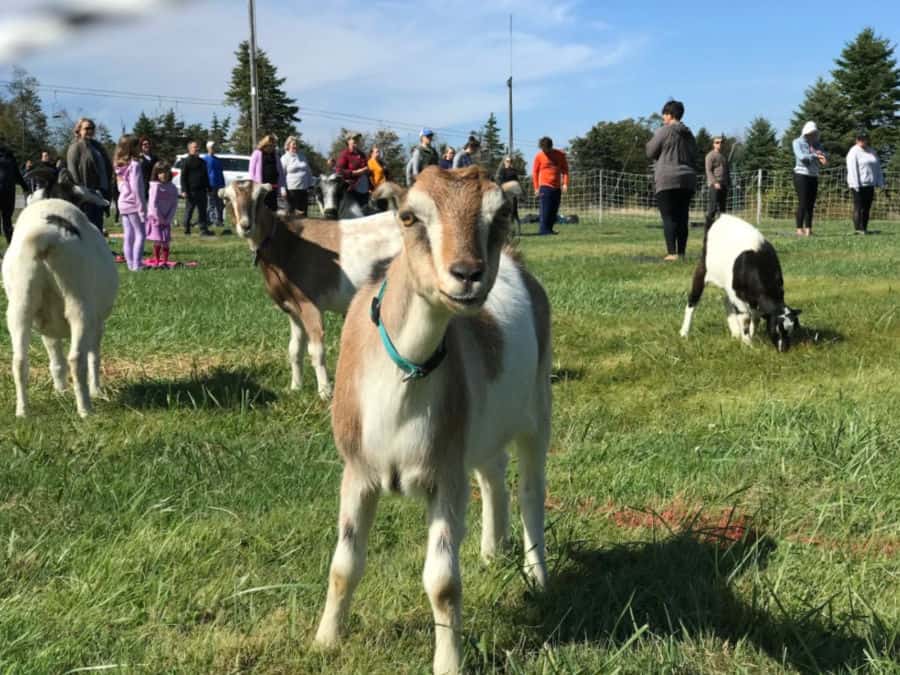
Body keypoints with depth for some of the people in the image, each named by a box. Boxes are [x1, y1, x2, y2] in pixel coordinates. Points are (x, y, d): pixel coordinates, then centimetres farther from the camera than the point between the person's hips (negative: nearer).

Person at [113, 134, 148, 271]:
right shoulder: (134, 165, -13)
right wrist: (142, 208, -14)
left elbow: (120, 187, 15)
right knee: (140, 234, -5)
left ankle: (130, 263, 11)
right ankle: (137, 264, -10)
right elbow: (136, 189, -17)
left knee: (128, 236, 10)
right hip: (133, 204, -8)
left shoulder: (120, 166, 12)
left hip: (122, 203, 8)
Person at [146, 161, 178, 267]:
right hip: (155, 218, -3)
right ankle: (156, 261, 9)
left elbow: (174, 204, 2)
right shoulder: (155, 186, -7)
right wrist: (159, 218, -12)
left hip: (166, 220, 3)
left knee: (165, 242, 0)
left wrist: (168, 218, -7)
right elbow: (153, 204, -11)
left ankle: (164, 262, 7)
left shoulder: (172, 188, 4)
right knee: (157, 241, -2)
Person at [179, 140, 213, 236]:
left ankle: (204, 230, 4)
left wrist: (208, 188, 18)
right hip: (191, 191, -6)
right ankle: (186, 228, 10)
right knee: (189, 210, 1)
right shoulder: (186, 161, -2)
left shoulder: (202, 162, 18)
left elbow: (206, 176, 24)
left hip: (201, 191, 6)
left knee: (202, 211, 3)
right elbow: (183, 177, -7)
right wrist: (184, 190, -14)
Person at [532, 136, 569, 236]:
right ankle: (544, 229, -10)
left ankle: (549, 229, 10)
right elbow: (535, 172, 3)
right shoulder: (539, 156, -1)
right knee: (545, 209, -10)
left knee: (554, 210, 4)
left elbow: (565, 169, 10)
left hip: (557, 187, 4)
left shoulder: (560, 155, 5)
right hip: (545, 186, -4)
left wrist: (565, 183, -3)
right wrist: (536, 188, -2)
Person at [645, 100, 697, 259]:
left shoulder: (664, 131, -5)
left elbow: (650, 153, -1)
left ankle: (672, 253, -15)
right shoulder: (688, 134, 16)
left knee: (669, 217, -7)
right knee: (682, 217, 7)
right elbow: (694, 155, 21)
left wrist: (650, 142, 18)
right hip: (687, 180, 6)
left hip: (667, 180, -6)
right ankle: (681, 253, 6)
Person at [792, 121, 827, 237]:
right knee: (802, 203, -12)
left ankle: (808, 229, 3)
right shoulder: (798, 142, -1)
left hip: (813, 176, 5)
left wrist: (823, 160, -19)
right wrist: (815, 155, -30)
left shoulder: (817, 144, 14)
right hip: (801, 175, -5)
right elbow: (801, 157, -17)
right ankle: (799, 229, -11)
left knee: (811, 204, 2)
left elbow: (823, 157, 5)